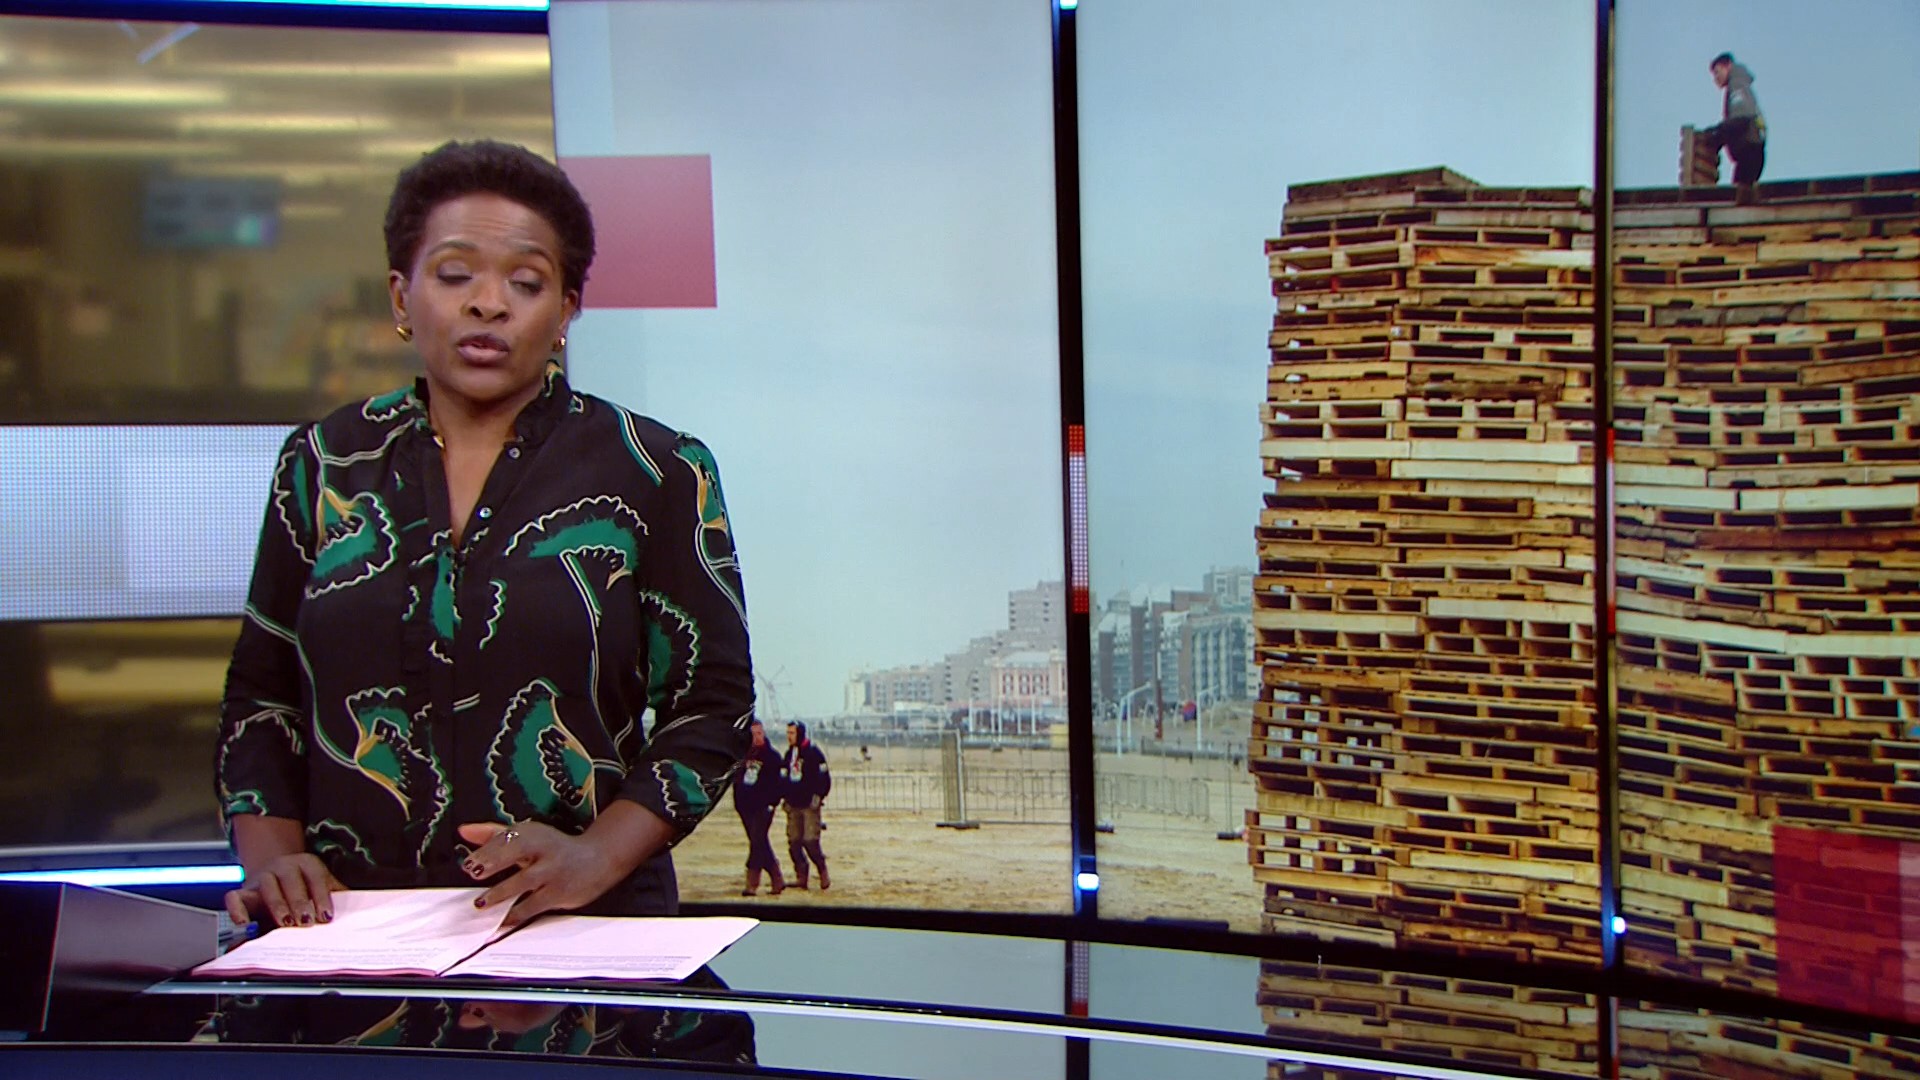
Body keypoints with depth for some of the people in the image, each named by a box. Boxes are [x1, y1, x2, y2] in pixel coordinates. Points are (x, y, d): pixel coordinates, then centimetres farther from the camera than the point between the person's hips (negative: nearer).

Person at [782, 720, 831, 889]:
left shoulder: (813, 752, -6)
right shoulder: (789, 753, 14)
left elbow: (824, 777, -8)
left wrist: (819, 796, -13)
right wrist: (785, 797, 13)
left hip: (810, 805, -7)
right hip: (793, 805, 7)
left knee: (810, 841, -12)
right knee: (793, 842, 2)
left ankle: (823, 872, 4)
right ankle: (801, 877, 9)